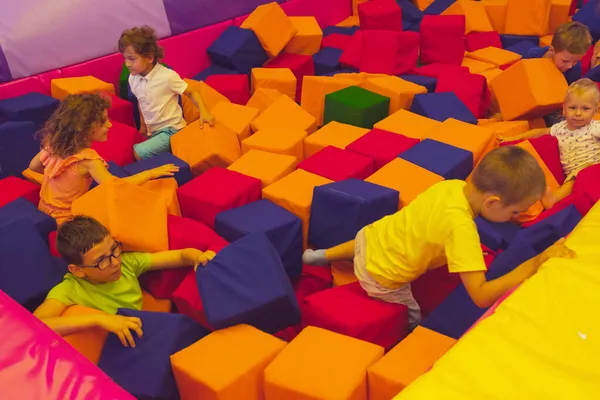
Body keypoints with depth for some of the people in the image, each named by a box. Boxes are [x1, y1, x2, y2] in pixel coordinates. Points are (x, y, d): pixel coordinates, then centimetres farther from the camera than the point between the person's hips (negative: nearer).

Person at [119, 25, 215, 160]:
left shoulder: (167, 76, -21)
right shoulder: (133, 78, -3)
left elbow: (192, 93, -13)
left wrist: (204, 112, -28)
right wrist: (143, 125, 24)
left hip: (171, 130, -7)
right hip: (153, 131, 7)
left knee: (138, 153, -17)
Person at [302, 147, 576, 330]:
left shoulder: (453, 185, -13)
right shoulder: (462, 228, -36)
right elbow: (481, 296, -38)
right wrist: (537, 263, -38)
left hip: (371, 235, 7)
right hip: (380, 277, -7)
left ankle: (322, 256, 45)